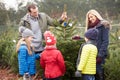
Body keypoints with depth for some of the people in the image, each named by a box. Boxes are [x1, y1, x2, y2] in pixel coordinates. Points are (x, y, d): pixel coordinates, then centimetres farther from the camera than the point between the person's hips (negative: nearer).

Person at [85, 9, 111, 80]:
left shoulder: (104, 25, 0)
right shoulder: (91, 27, 20)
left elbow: (105, 41, -8)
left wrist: (100, 55, -15)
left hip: (99, 54, -6)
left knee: (98, 73, -9)